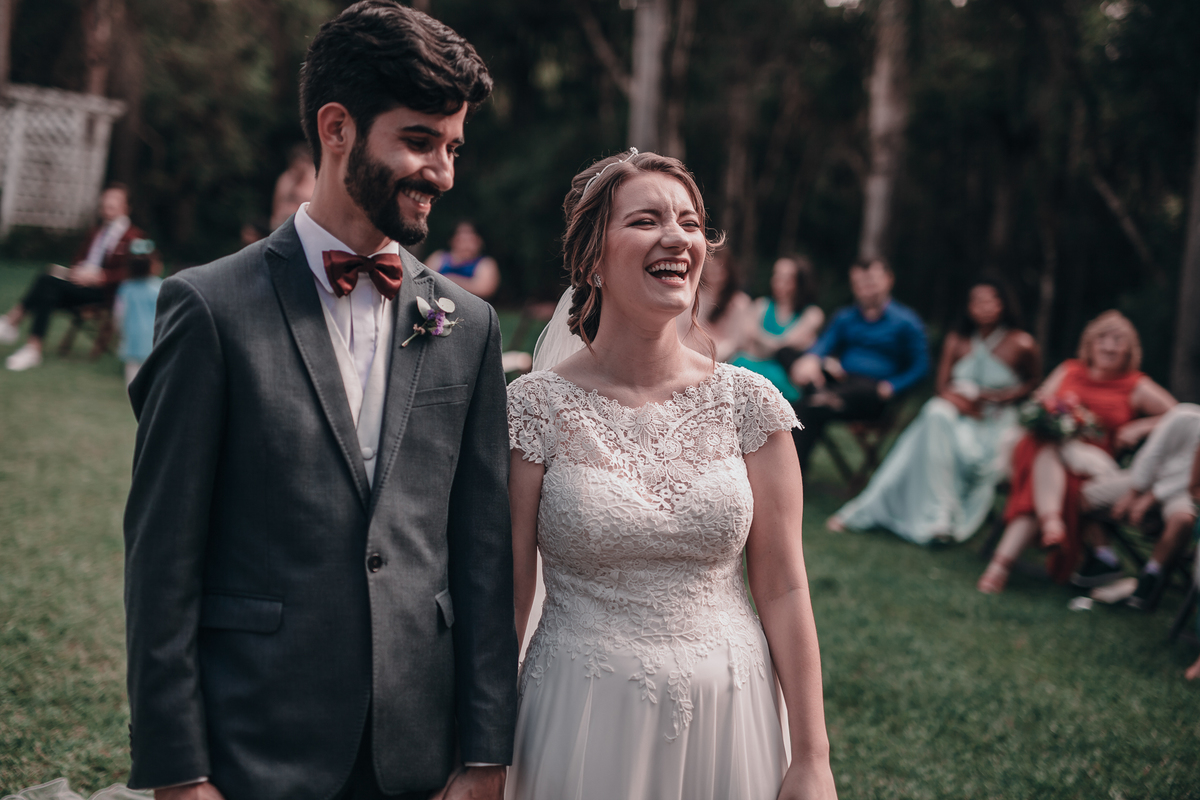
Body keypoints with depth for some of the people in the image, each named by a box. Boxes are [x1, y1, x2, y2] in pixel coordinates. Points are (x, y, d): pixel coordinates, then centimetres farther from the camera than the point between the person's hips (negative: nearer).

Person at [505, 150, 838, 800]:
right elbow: (507, 594, -4)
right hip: (582, 726, -2)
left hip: (727, 720, 2)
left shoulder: (748, 403, -3)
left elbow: (783, 588, 0)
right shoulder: (536, 406, -8)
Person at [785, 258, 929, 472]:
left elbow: (920, 366, 4)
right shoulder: (845, 317, 21)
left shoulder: (906, 322, 8)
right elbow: (824, 343, 5)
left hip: (872, 392, -5)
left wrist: (889, 388, -14)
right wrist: (810, 359, -20)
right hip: (840, 381, 5)